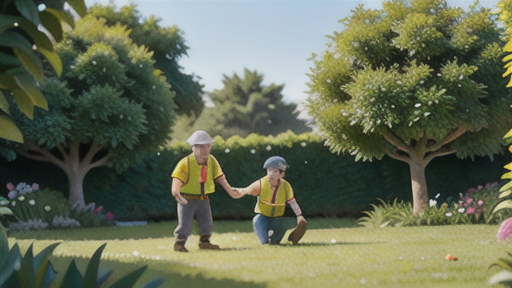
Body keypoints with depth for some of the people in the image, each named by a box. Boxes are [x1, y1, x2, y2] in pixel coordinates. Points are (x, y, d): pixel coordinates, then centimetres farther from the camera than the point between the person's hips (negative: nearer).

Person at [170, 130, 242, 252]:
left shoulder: (212, 161, -5)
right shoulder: (185, 163, -21)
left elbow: (220, 177, -1)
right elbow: (177, 178, -29)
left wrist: (231, 192, -3)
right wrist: (175, 191, -49)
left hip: (203, 198, 5)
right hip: (187, 198, -5)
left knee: (207, 222, 10)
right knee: (185, 223, -10)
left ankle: (204, 242, 31)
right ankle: (179, 243, 7)